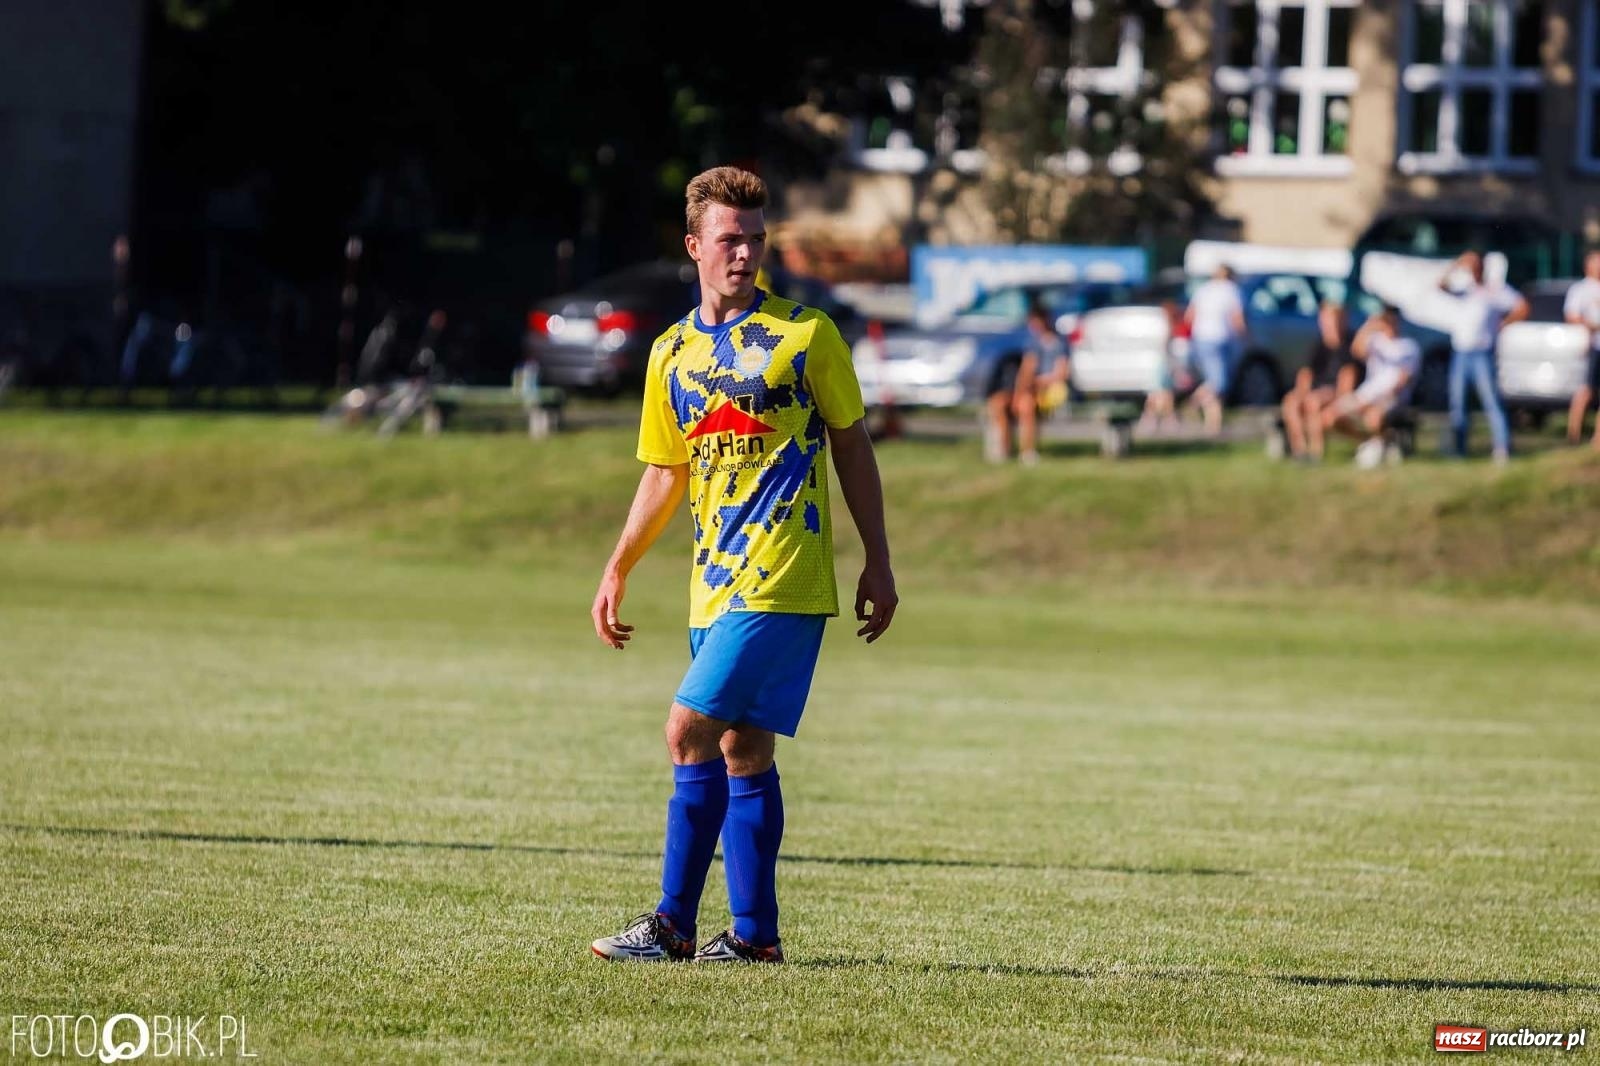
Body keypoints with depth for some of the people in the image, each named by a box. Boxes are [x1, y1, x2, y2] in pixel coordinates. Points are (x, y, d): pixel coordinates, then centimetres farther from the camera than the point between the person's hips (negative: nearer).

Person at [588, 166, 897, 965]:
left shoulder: (806, 335, -2)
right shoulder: (673, 352, 12)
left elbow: (852, 449, 3)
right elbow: (666, 473, 20)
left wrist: (878, 565, 1)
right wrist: (617, 571, 15)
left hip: (782, 579, -6)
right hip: (718, 583, 6)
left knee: (692, 731, -13)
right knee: (740, 749, 8)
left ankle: (674, 925, -8)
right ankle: (753, 932, 14)